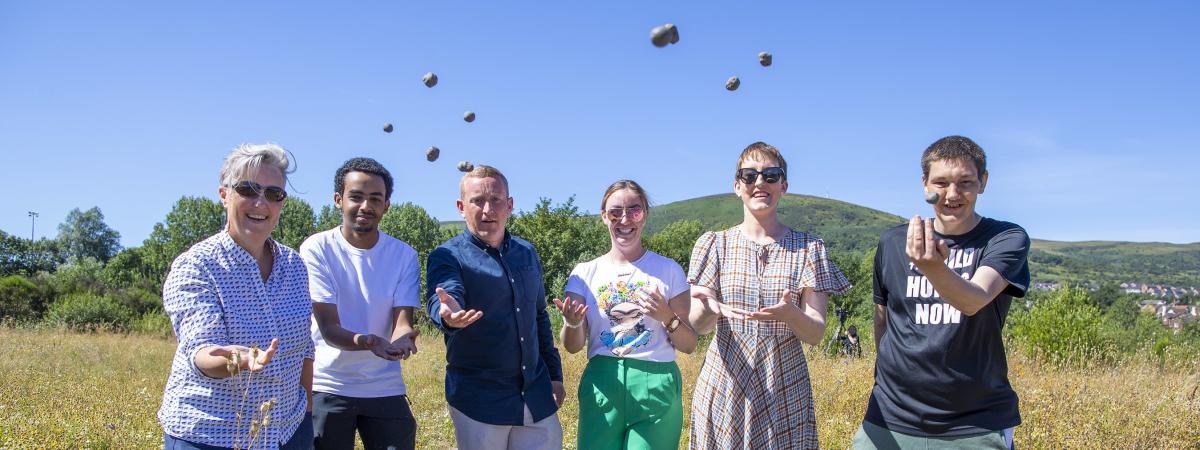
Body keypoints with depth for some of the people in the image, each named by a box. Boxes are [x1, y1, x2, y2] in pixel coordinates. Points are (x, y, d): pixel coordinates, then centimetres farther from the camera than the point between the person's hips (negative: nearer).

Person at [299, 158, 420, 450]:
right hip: (327, 388, -2)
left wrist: (402, 338, -35)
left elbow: (402, 320, -10)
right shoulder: (316, 249, -9)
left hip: (385, 389, 2)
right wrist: (366, 341, -37)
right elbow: (328, 327, -15)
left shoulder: (404, 256, -2)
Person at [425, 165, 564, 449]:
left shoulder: (527, 253, 10)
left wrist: (555, 374, 17)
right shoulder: (448, 256, -7)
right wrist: (448, 315, -50)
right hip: (479, 401, -4)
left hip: (537, 396, 5)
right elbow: (441, 300, -27)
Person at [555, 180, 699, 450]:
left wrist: (668, 318, -17)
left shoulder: (668, 270, 2)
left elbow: (689, 346, 3)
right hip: (601, 387, 2)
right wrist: (572, 324, -17)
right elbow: (573, 347, 4)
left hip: (656, 388, -1)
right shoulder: (586, 273, 6)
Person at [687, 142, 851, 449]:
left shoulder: (808, 248, 1)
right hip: (722, 392, 0)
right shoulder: (713, 244, 3)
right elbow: (697, 324, -4)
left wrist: (788, 313, -27)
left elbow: (816, 334, -5)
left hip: (785, 393, 0)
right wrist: (709, 309, -28)